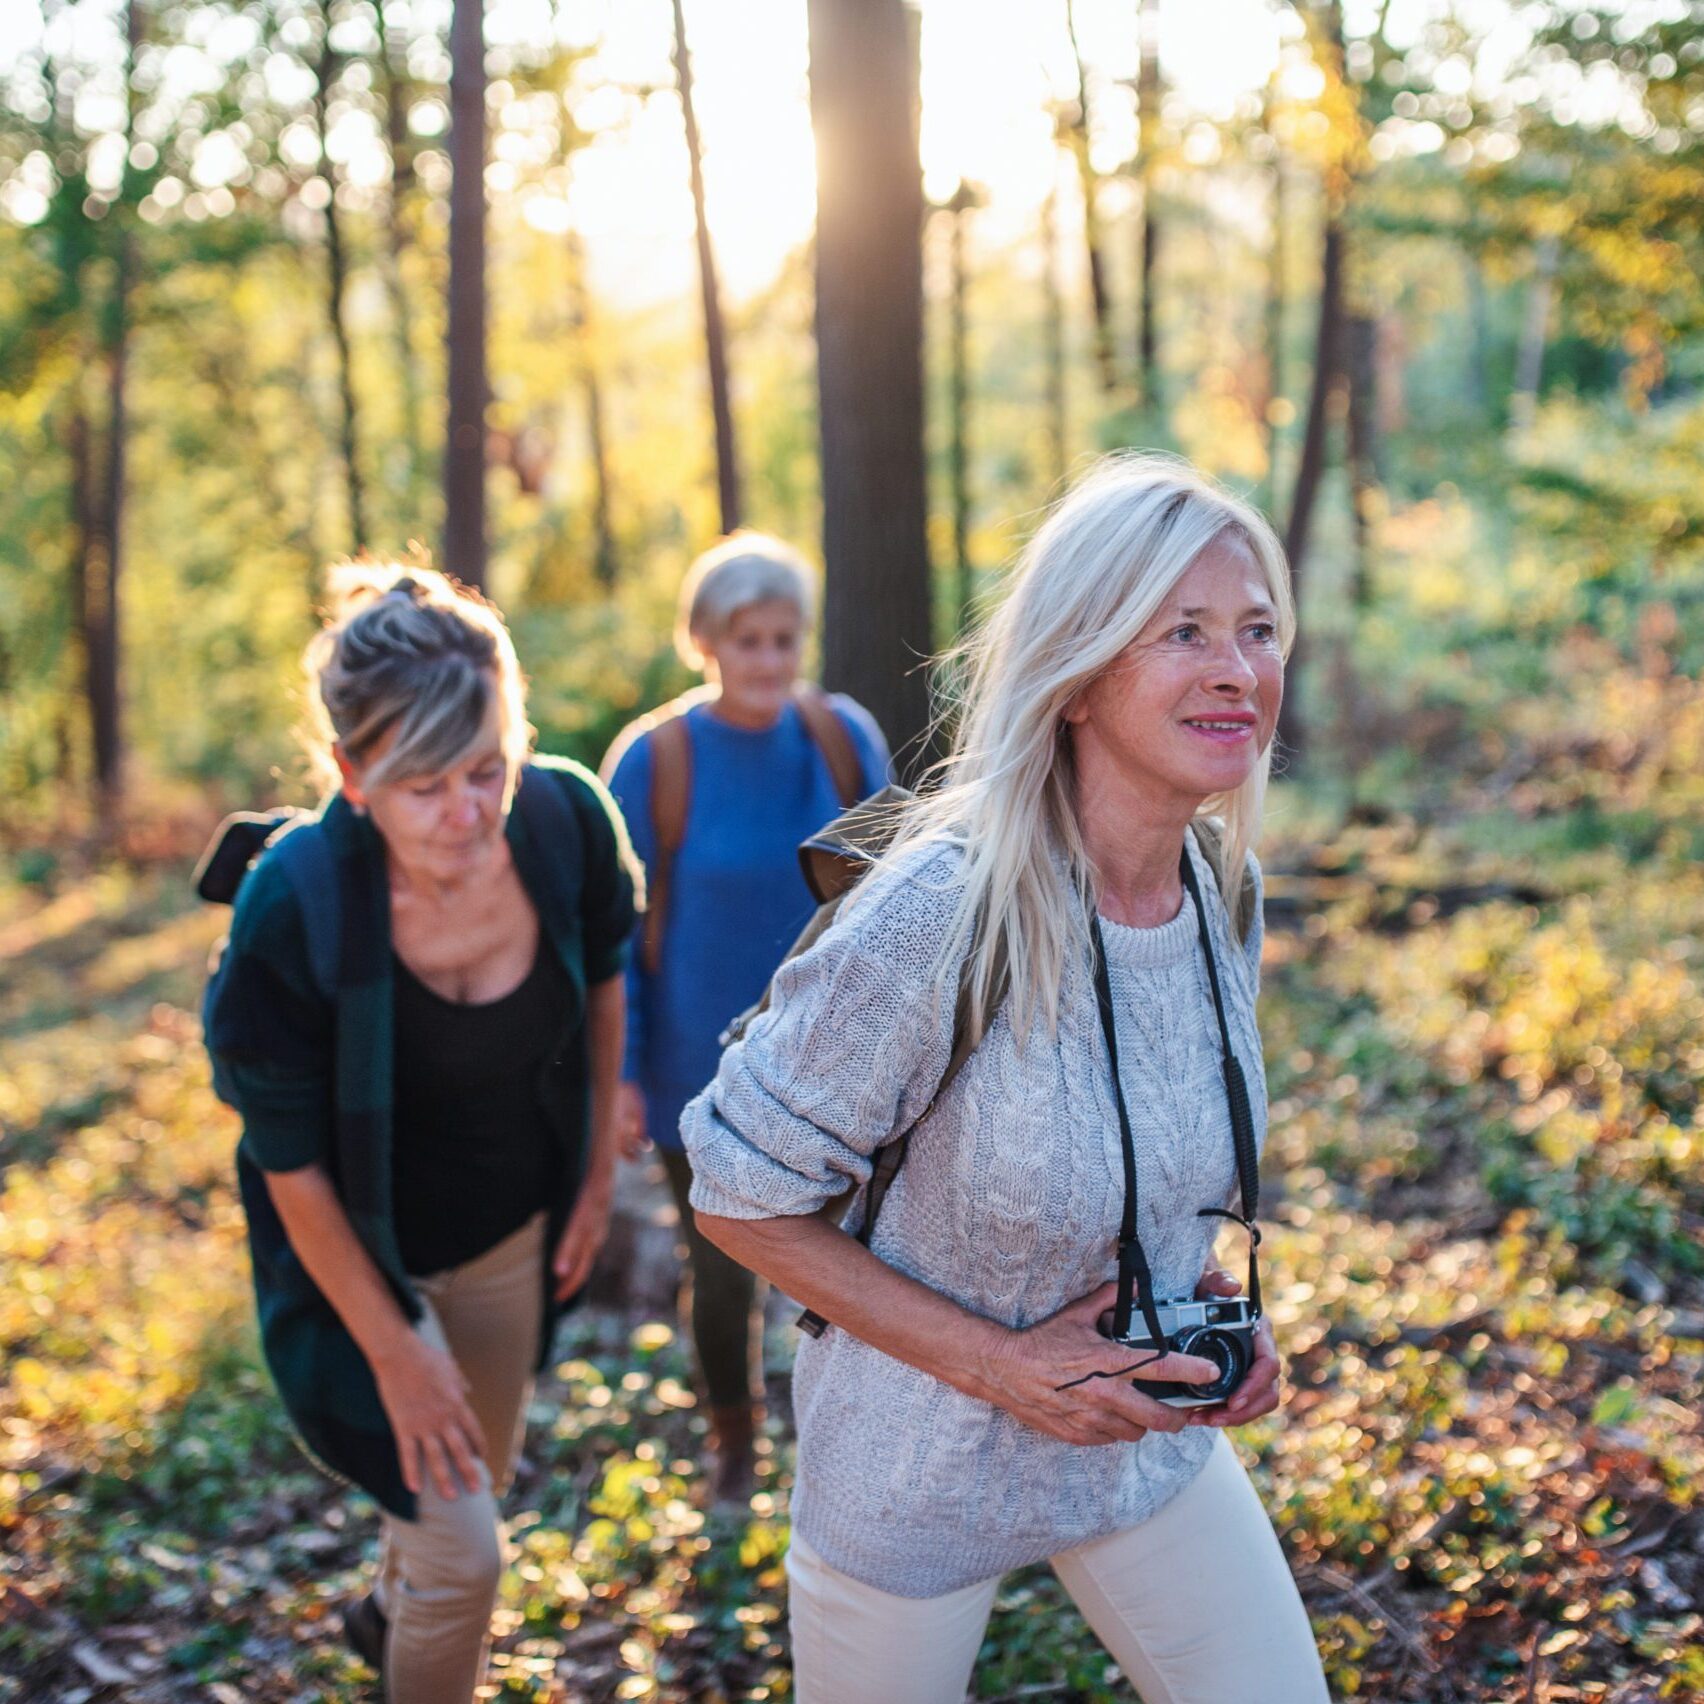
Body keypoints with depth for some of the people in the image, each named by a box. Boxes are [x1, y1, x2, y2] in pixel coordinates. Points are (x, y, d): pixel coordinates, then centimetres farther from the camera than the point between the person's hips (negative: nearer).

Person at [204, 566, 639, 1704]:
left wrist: (599, 1170, 6)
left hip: (513, 1226, 5)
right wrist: (393, 1349, -14)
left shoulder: (568, 820, -23)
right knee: (463, 1549, -2)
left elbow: (603, 974, 0)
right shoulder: (294, 908, -33)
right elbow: (290, 1162, -21)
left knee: (483, 1473, 27)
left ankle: (388, 1612, 60)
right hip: (363, 1252, -5)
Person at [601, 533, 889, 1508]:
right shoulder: (652, 761, -13)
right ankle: (735, 1449, 38)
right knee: (724, 1271, 12)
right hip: (705, 1065, -1)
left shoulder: (846, 739, -7)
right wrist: (622, 1073, -6)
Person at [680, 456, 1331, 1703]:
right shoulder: (940, 918, -29)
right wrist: (996, 1363, -22)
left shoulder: (1227, 890, -8)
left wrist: (1210, 1296, -6)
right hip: (924, 1470, -5)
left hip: (1152, 1436, 5)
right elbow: (741, 1195, -19)